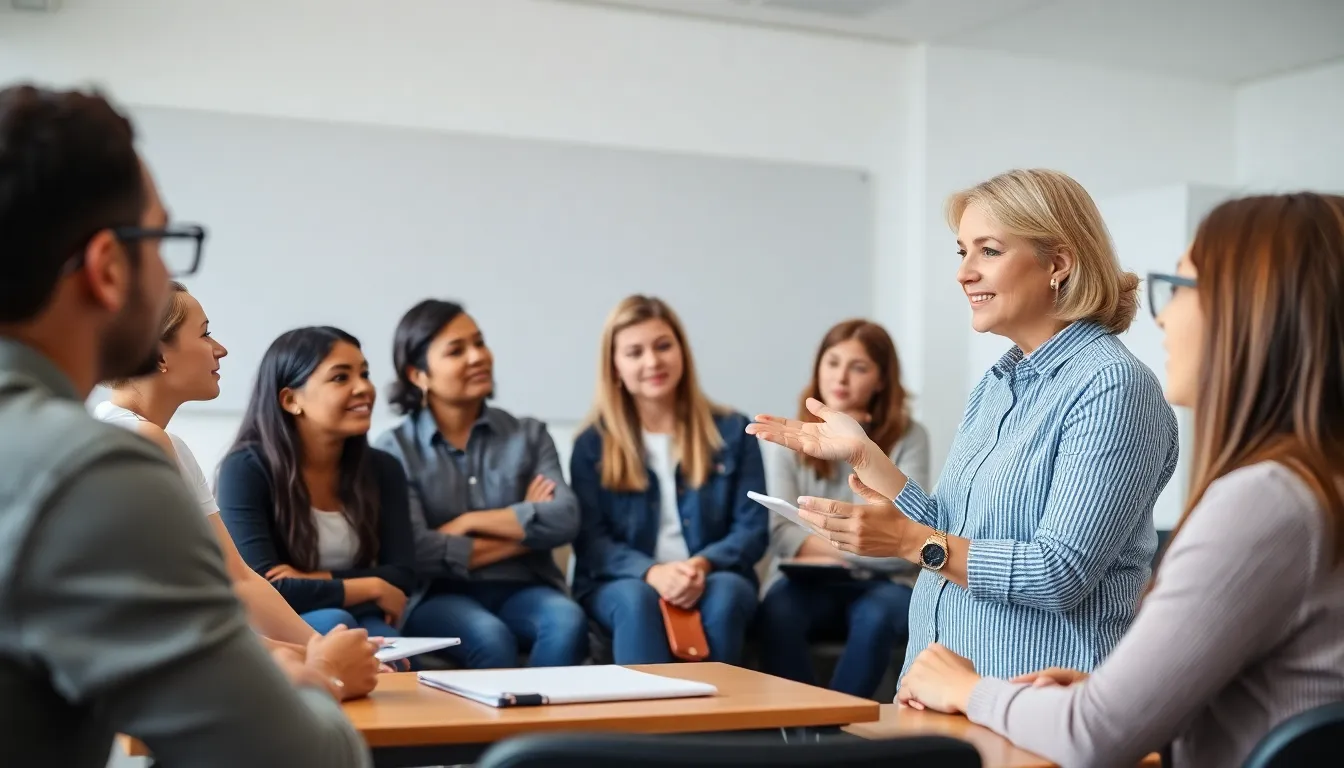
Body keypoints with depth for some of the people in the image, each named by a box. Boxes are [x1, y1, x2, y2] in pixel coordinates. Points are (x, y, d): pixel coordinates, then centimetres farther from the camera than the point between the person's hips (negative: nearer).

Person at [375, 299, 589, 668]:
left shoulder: (528, 435, 11)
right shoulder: (395, 450, 2)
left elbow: (564, 520, -5)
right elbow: (417, 552, -12)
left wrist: (470, 522, -9)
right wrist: (525, 530, -5)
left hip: (522, 589, 3)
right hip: (439, 595, -3)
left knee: (568, 621, -31)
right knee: (490, 637, -36)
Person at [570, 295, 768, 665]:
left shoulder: (732, 431, 6)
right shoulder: (592, 443, 5)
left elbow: (752, 529, 2)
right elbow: (590, 541, -2)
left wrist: (703, 565, -20)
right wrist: (651, 572, -22)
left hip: (713, 580, 1)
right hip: (622, 583, 0)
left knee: (724, 594, -33)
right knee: (637, 599, -34)